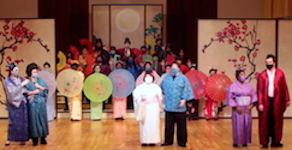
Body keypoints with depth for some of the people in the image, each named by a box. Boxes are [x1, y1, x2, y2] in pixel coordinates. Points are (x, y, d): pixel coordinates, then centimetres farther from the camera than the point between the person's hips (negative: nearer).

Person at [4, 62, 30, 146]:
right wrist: (21, 85, -19)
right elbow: (12, 92, -15)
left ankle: (22, 139, 11)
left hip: (22, 102, 4)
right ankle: (9, 139, 6)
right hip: (14, 103, -4)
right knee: (14, 121, -6)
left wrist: (24, 91, -9)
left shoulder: (21, 79, 9)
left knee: (23, 121, 2)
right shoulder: (8, 81, -4)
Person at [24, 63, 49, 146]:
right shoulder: (27, 82, 3)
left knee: (42, 119, 2)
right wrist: (34, 92, -13)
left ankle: (43, 137, 8)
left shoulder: (40, 80, 12)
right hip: (33, 103, -3)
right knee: (34, 120, -4)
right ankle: (35, 138, 1)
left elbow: (46, 89, 6)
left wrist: (39, 87, -8)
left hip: (41, 103, 3)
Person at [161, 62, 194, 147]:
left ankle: (182, 142, 14)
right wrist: (163, 98, 14)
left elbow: (186, 89, -4)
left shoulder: (183, 78, 1)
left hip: (179, 106, -2)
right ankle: (168, 141, 18)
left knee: (181, 125, 3)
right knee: (169, 124, 6)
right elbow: (162, 88, 21)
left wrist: (184, 99, -15)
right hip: (169, 105, 2)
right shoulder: (167, 78, 10)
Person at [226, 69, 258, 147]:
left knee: (247, 125, 1)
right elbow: (230, 97, -5)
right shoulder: (233, 85, -2)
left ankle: (245, 141, 9)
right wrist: (236, 107, -12)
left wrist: (251, 105, -5)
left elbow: (254, 95, 7)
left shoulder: (248, 85, 8)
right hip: (238, 108, -3)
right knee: (238, 125, -4)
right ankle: (236, 142, 3)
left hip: (247, 108, 4)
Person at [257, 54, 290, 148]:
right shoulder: (262, 75, 1)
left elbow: (284, 87, 4)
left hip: (277, 101, 1)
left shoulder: (280, 73, 3)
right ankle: (265, 142, 10)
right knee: (265, 122, 2)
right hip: (266, 101, -1)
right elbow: (260, 90, -2)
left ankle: (275, 141, 16)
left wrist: (287, 99, 2)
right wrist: (260, 103, -7)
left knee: (277, 121, 6)